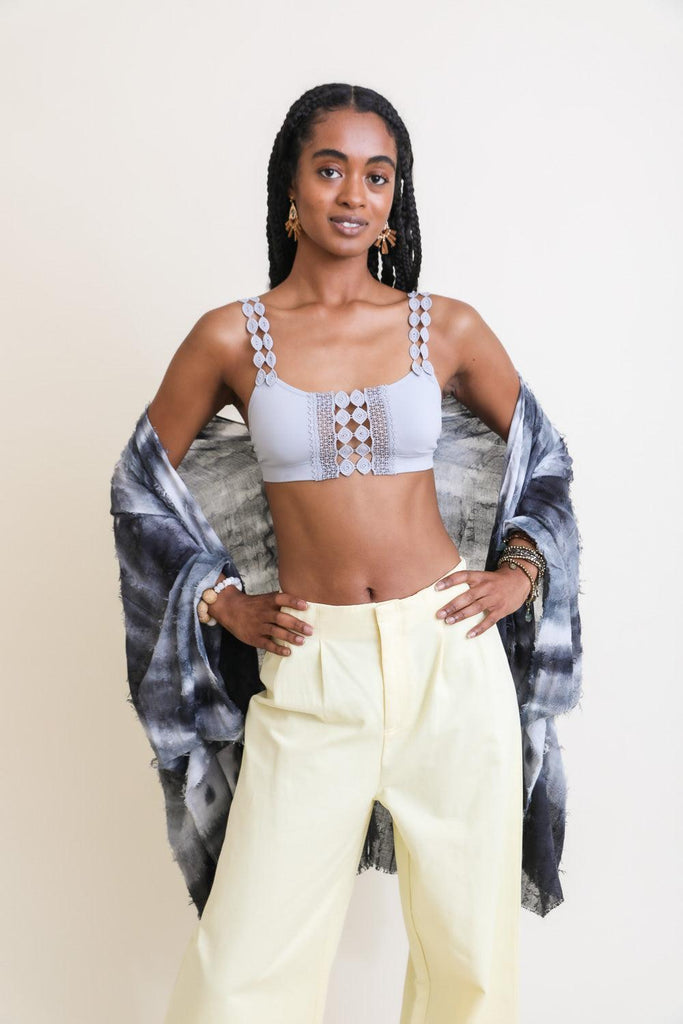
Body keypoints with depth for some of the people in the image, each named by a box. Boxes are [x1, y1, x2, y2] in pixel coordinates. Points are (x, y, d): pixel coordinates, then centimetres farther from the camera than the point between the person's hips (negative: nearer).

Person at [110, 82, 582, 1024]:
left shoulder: (448, 328, 3)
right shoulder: (232, 337, 0)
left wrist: (522, 569, 7)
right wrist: (219, 600, 4)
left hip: (450, 654, 1)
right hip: (311, 668, -1)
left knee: (469, 944, 14)